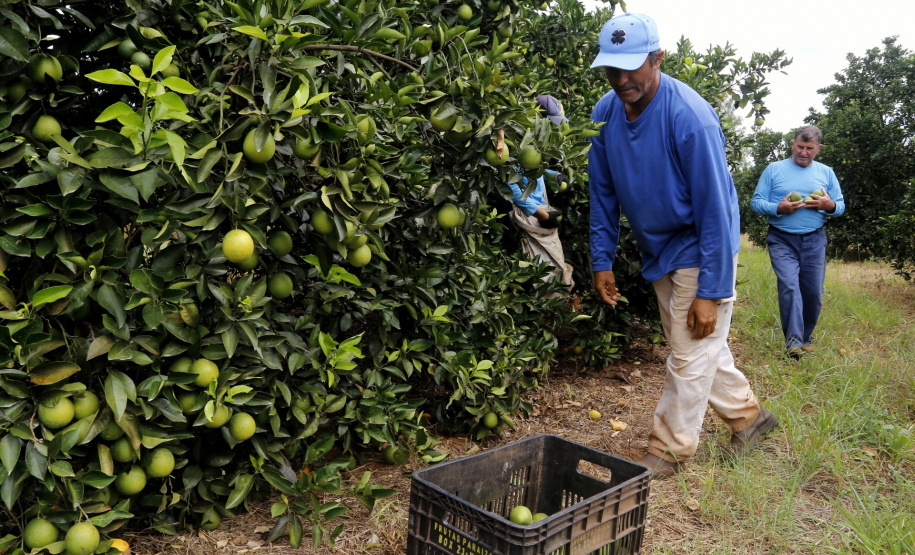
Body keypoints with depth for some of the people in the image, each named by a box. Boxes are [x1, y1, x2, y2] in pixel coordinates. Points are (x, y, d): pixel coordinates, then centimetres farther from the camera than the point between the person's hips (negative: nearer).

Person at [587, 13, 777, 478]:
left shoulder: (690, 117, -26)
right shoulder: (605, 114, -7)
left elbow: (715, 210, -24)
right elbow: (603, 194, 2)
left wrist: (710, 290, -24)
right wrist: (602, 260, 1)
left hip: (700, 248, -7)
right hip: (658, 249, 7)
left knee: (691, 355, 1)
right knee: (698, 344, 19)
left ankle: (668, 450, 16)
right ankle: (748, 414, 39)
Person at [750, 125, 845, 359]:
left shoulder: (827, 173, 11)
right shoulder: (774, 169, 3)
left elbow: (841, 206, 12)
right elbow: (756, 201, -1)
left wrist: (830, 206, -12)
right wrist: (778, 208, -20)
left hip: (814, 241, 3)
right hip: (782, 240, -3)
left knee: (813, 292, 5)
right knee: (789, 287, -17)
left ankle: (806, 337, 23)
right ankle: (793, 340, -18)